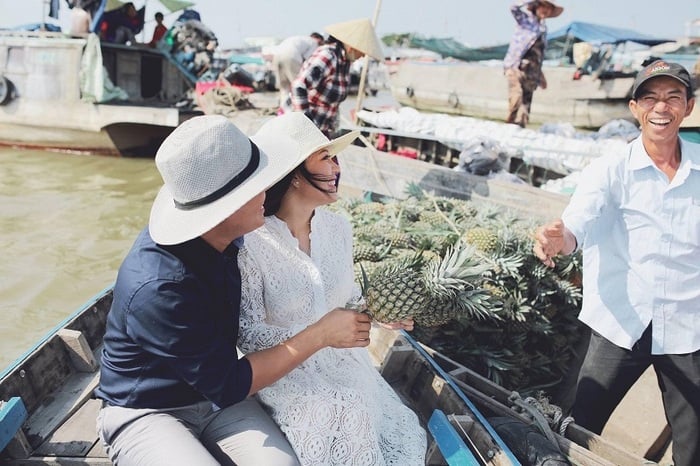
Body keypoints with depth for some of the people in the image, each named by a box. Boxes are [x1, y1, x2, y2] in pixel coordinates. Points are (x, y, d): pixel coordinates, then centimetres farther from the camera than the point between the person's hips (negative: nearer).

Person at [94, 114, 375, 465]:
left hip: (216, 393, 5)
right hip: (144, 412, -5)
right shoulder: (157, 286, -32)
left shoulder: (226, 238, -11)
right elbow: (229, 384, -23)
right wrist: (321, 334, -19)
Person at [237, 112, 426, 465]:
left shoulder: (338, 228, -2)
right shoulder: (251, 244, -20)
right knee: (346, 415, -26)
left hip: (341, 358, 5)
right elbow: (247, 334, -18)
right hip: (282, 368, -4)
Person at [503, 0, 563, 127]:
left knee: (526, 102, 3)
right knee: (516, 97, -23)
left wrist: (540, 75, 24)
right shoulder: (526, 17, 4)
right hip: (516, 65, -7)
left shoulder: (543, 27, 21)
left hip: (531, 70, 7)